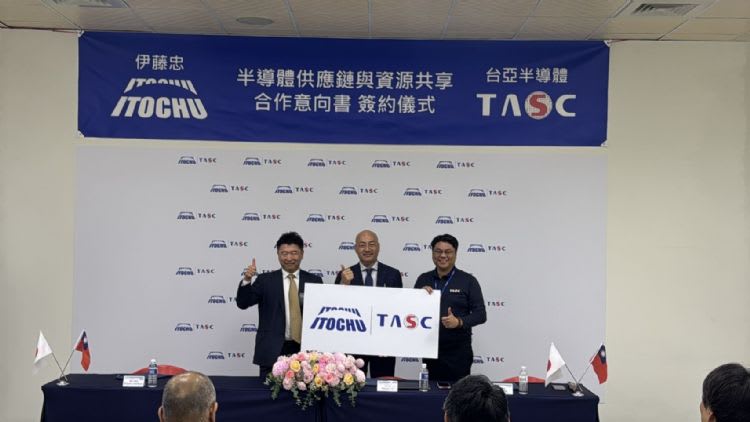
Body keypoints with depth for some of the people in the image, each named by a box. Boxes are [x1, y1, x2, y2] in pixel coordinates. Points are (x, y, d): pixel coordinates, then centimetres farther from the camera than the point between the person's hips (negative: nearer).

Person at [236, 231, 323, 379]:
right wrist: (246, 280, -19)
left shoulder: (314, 281, 7)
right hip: (272, 351, -1)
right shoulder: (265, 280, 5)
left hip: (305, 351, 1)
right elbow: (242, 303, -3)